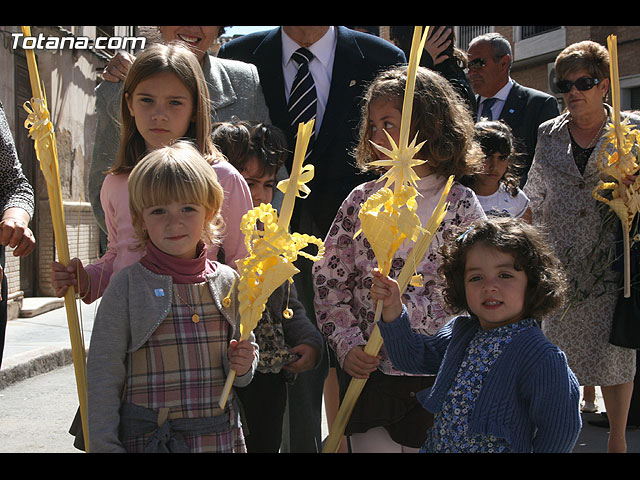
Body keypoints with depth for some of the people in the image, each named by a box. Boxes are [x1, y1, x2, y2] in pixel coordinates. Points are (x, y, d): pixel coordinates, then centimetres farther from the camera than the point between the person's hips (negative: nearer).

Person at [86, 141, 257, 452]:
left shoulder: (227, 281, 2)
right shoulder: (127, 286, -7)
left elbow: (246, 347, 15)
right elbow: (103, 376, -6)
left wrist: (242, 365, -6)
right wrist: (104, 446, -9)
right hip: (147, 438, -3)